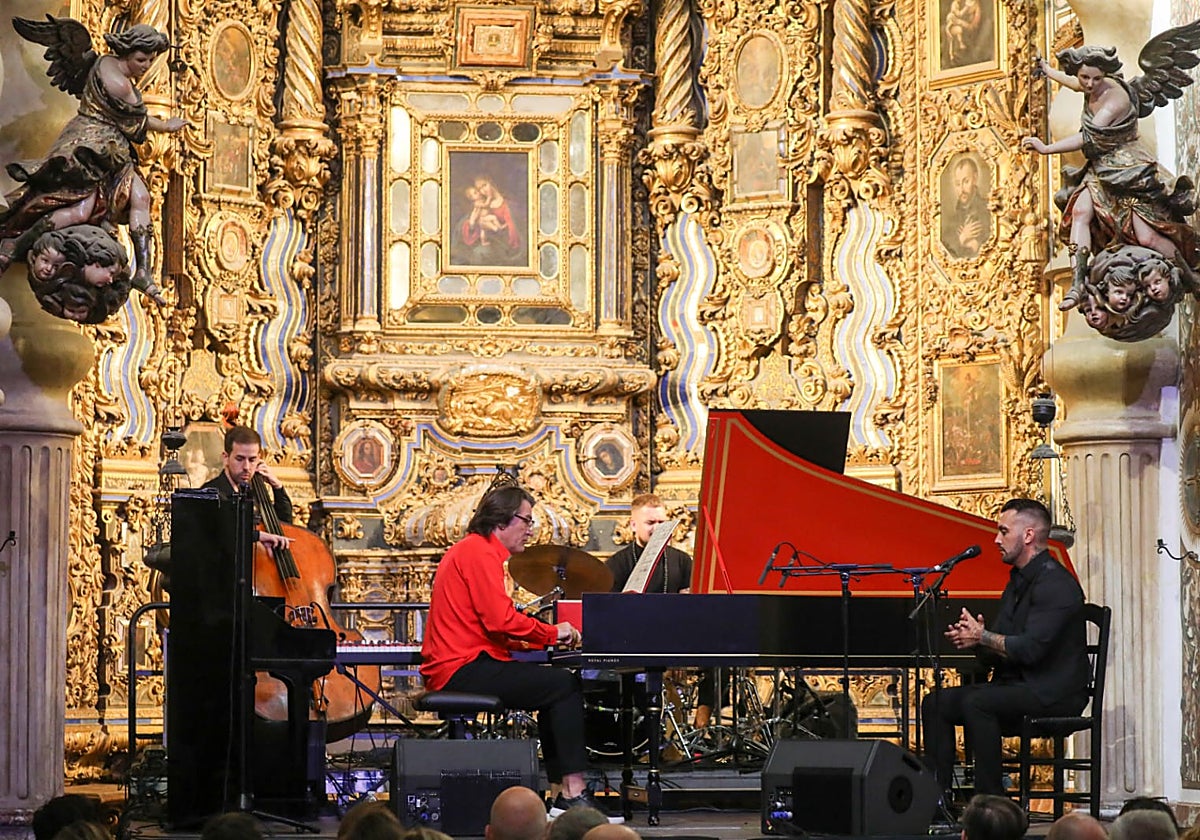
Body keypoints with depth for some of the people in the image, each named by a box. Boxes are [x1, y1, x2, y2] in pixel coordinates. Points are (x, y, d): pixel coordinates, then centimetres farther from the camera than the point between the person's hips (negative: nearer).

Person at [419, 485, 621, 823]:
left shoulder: (472, 549, 23)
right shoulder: (480, 552, -11)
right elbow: (501, 620, -21)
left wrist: (543, 636, 9)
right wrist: (552, 633, -7)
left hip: (452, 669, 11)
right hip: (462, 670, -11)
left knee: (557, 686, 14)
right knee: (564, 685, -14)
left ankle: (564, 793, 8)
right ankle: (573, 794, -15)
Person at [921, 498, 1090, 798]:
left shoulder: (1056, 584, -14)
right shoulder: (1017, 581, 18)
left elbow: (1030, 649, -24)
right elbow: (997, 654, 18)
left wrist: (982, 636, -12)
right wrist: (974, 638, -4)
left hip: (1052, 692, -10)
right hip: (1016, 684, 10)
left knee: (976, 703, -32)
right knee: (935, 703, -3)